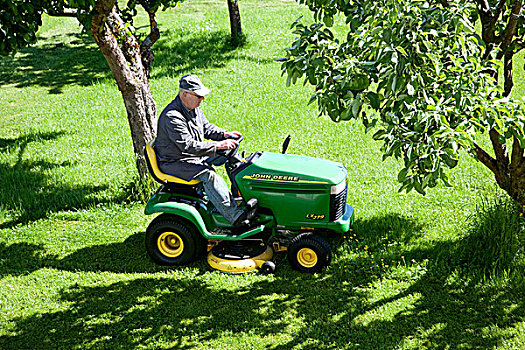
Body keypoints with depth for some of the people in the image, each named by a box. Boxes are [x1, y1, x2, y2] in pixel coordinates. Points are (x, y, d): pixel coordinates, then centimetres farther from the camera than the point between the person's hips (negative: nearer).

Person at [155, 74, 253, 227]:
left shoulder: (194, 107, 4)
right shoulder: (172, 117, -26)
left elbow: (206, 127, 16)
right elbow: (188, 146, -32)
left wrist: (224, 134, -3)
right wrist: (218, 145, -35)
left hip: (194, 156, 10)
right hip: (173, 163, -10)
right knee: (208, 174, -30)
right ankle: (235, 216, -30)